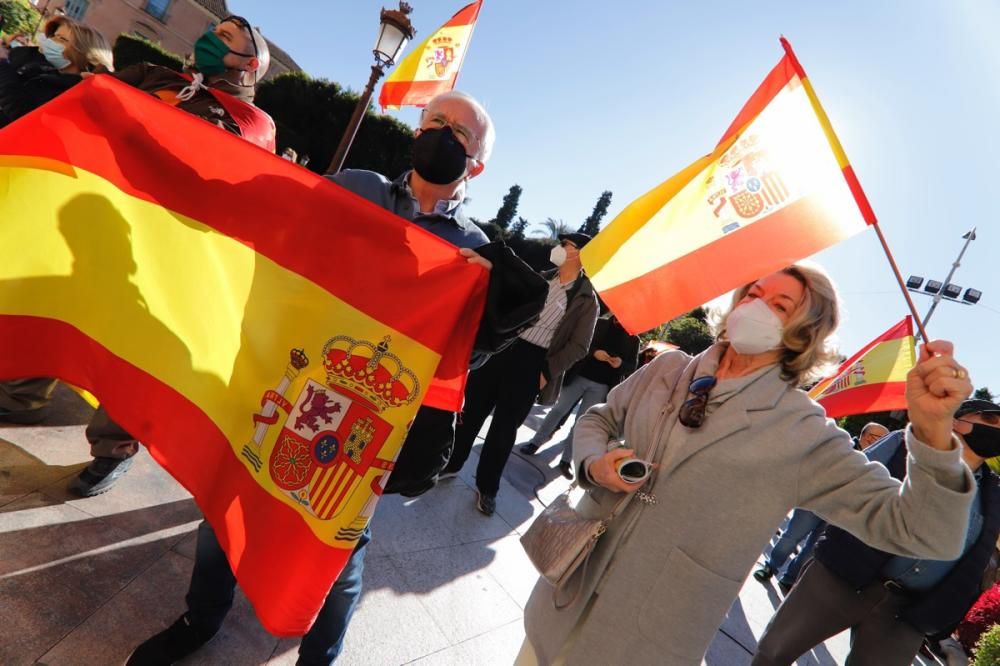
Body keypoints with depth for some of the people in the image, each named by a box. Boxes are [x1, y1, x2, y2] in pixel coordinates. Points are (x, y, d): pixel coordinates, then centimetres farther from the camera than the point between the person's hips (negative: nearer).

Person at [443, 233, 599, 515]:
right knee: (471, 409, 11)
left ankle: (486, 487, 24)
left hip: (532, 363, -4)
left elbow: (579, 346, -4)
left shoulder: (586, 299, -3)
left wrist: (546, 371, -11)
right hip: (503, 348, 5)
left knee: (504, 427, 4)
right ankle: (450, 463, 31)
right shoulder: (541, 278, 11)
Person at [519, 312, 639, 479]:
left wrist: (621, 364, -16)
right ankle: (536, 442, 20)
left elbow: (631, 369, 5)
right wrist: (594, 353, -19)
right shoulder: (599, 324, 2)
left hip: (601, 386, 0)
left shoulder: (633, 339, 4)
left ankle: (566, 460, 13)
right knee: (559, 410, 6)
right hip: (579, 376, 0)